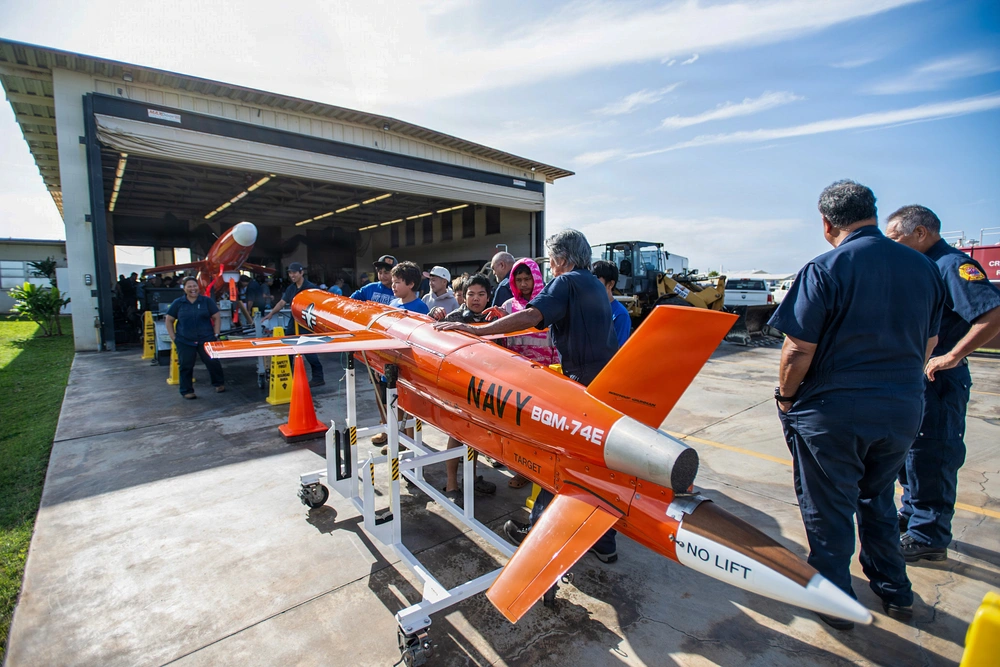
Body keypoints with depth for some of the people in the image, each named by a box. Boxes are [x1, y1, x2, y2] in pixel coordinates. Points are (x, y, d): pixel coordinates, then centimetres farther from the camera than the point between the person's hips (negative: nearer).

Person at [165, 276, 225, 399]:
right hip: (184, 341, 1)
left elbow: (217, 317, 6)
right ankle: (186, 391, 19)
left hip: (206, 339, 0)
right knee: (186, 366, 5)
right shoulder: (178, 303, 5)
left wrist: (216, 334, -1)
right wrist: (173, 337, 2)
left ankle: (219, 384, 22)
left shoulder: (207, 301, 4)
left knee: (213, 362, 0)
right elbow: (169, 320, 10)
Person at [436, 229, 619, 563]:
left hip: (583, 383, -9)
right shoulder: (596, 285, 19)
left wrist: (475, 329, -24)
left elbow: (532, 316, -24)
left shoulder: (566, 283, -8)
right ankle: (603, 541, 27)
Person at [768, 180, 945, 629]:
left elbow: (799, 350, -20)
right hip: (903, 410, 7)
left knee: (828, 508, 11)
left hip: (834, 411, -6)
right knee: (878, 499, 26)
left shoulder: (825, 270, -18)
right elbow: (928, 346, 11)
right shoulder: (923, 267, 3)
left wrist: (786, 396, -4)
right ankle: (894, 591, 41)